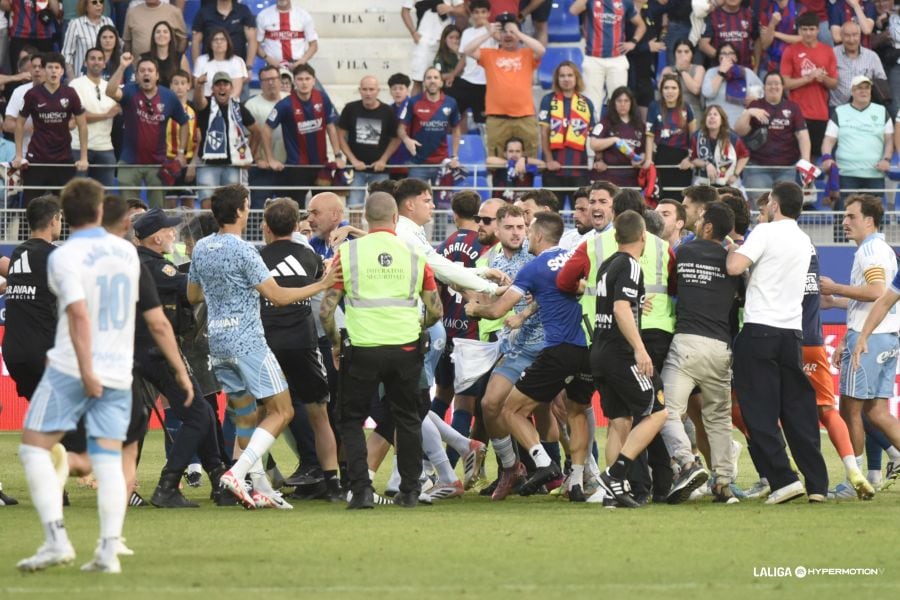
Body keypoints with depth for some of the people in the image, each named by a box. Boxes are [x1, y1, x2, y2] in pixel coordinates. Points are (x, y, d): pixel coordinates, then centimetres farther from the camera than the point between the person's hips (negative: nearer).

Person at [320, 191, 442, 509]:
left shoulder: (348, 253, -3)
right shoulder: (414, 255, 2)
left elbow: (326, 310, -5)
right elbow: (435, 310, 5)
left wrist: (335, 343, 11)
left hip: (362, 349, -2)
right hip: (406, 349, 2)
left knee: (352, 420, 10)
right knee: (408, 419, 17)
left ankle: (362, 489, -2)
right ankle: (410, 491, 18)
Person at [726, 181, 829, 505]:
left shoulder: (766, 232, -7)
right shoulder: (804, 241, 15)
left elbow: (735, 267, -17)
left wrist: (732, 250, 4)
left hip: (760, 329, -6)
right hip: (793, 331, 6)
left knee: (760, 413, -3)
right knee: (799, 410, 8)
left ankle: (782, 478, -12)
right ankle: (817, 483, 5)